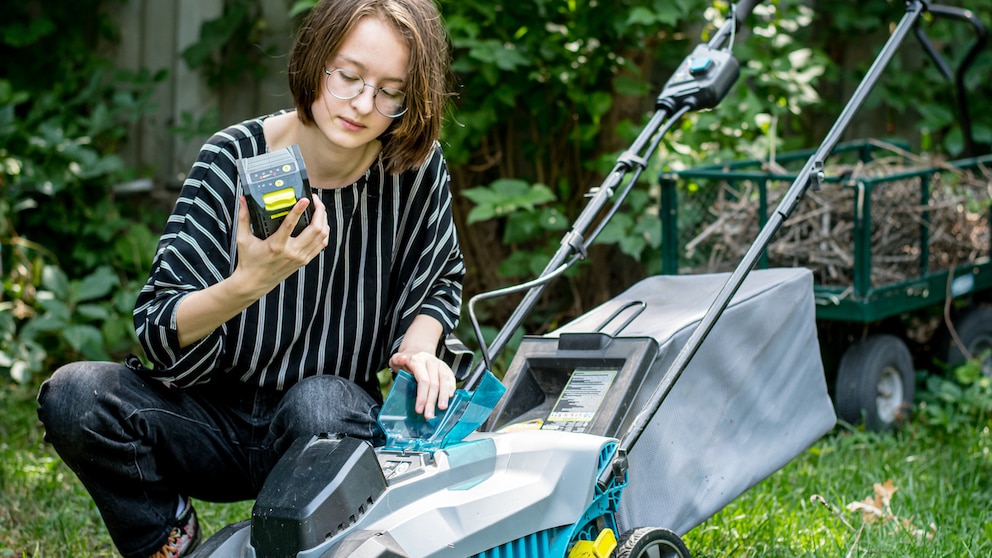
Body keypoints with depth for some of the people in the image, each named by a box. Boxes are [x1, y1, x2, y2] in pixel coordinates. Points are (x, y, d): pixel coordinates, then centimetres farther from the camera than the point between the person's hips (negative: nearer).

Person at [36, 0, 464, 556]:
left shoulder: (418, 170, -9)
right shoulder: (234, 160, -13)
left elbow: (440, 281, 12)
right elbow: (160, 336, -17)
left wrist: (419, 346, -10)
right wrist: (247, 284, -36)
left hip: (331, 424, 0)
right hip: (216, 418, 1)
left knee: (319, 400, -36)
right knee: (73, 395, -25)